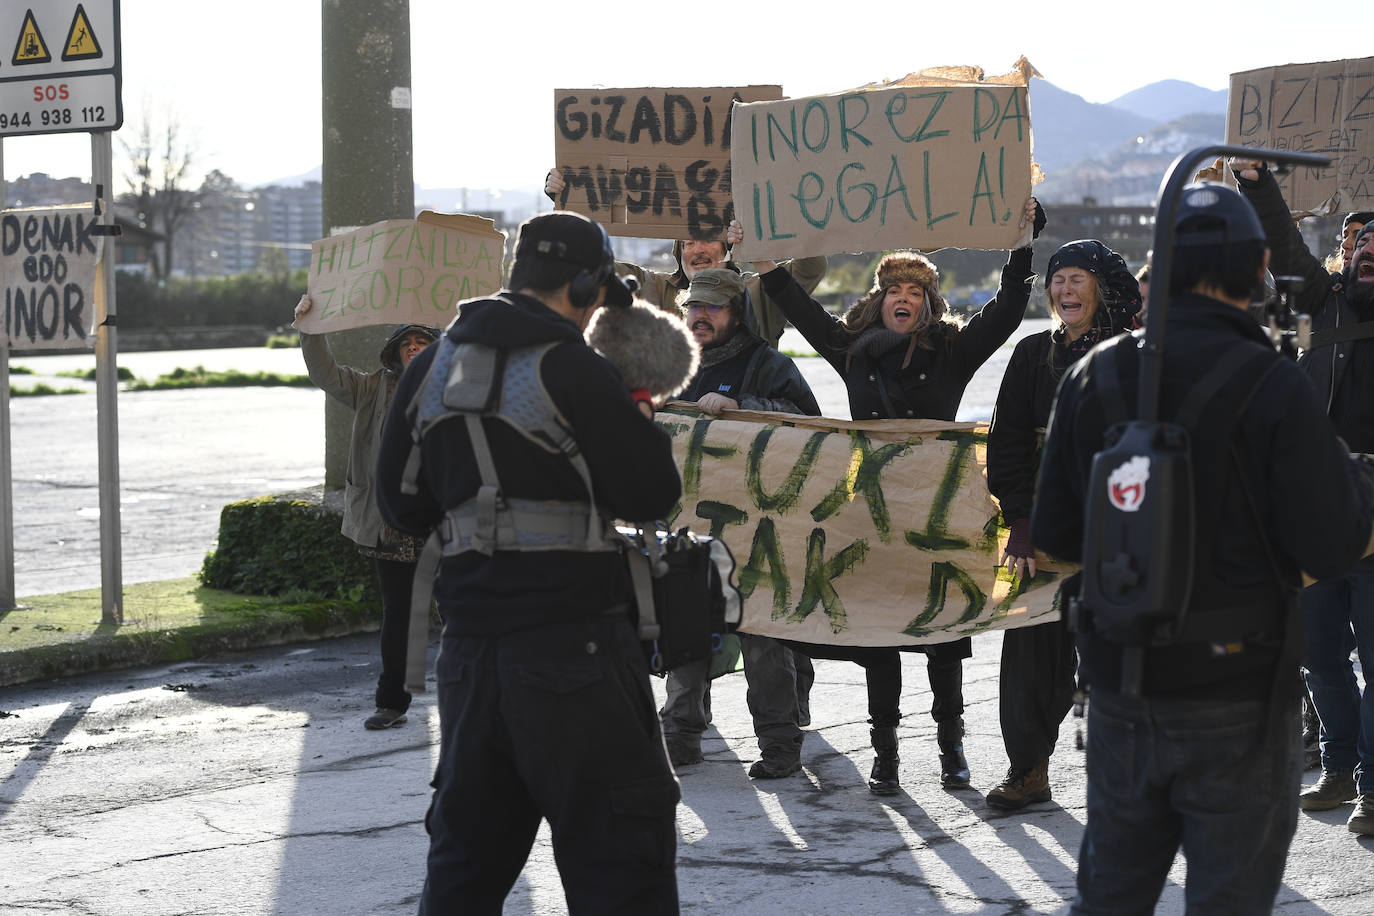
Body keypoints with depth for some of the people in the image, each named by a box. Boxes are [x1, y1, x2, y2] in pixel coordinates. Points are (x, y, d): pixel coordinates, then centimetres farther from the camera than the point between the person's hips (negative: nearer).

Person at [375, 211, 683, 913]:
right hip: (573, 641, -6)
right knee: (619, 854, 0)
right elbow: (653, 495, -5)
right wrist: (643, 426, 12)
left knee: (467, 855, 17)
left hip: (469, 643, 7)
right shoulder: (574, 371, -10)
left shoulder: (432, 368, 10)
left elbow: (402, 505, 16)